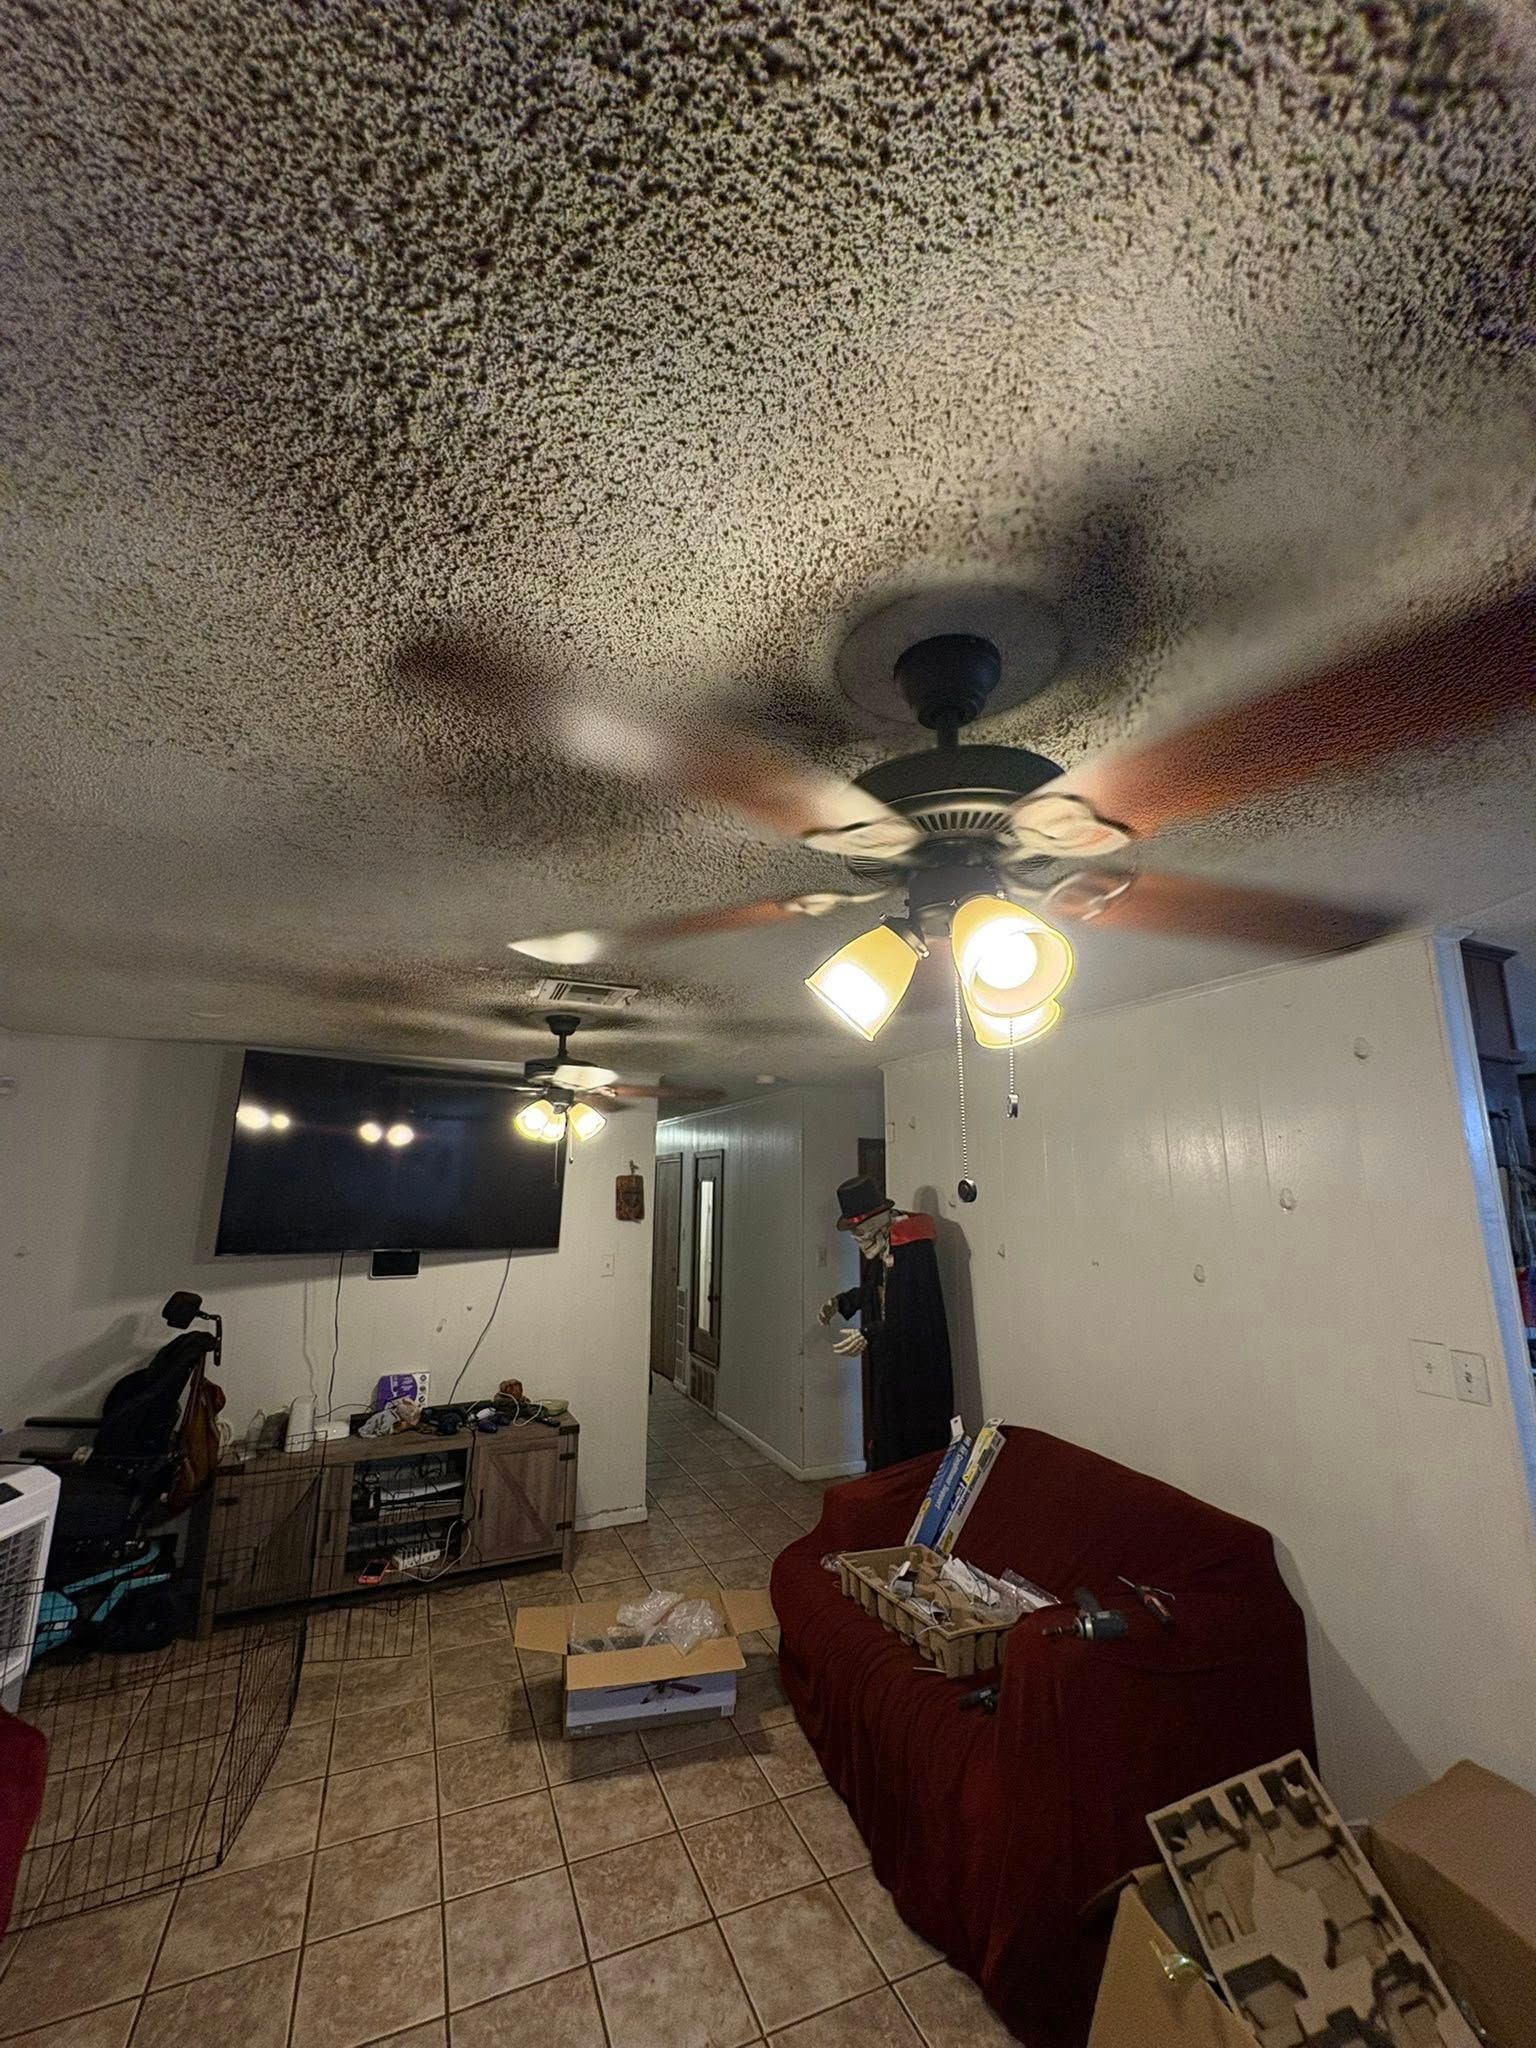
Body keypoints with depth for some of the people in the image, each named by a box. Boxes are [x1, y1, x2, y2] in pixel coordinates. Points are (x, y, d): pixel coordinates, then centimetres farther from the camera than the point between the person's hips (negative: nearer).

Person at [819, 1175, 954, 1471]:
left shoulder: (915, 1248, -23)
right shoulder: (881, 1245, 5)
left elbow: (916, 1314, -26)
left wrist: (868, 1335, -31)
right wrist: (841, 1302, 9)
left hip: (915, 1362, -9)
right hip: (887, 1355, 9)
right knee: (883, 1428, 16)